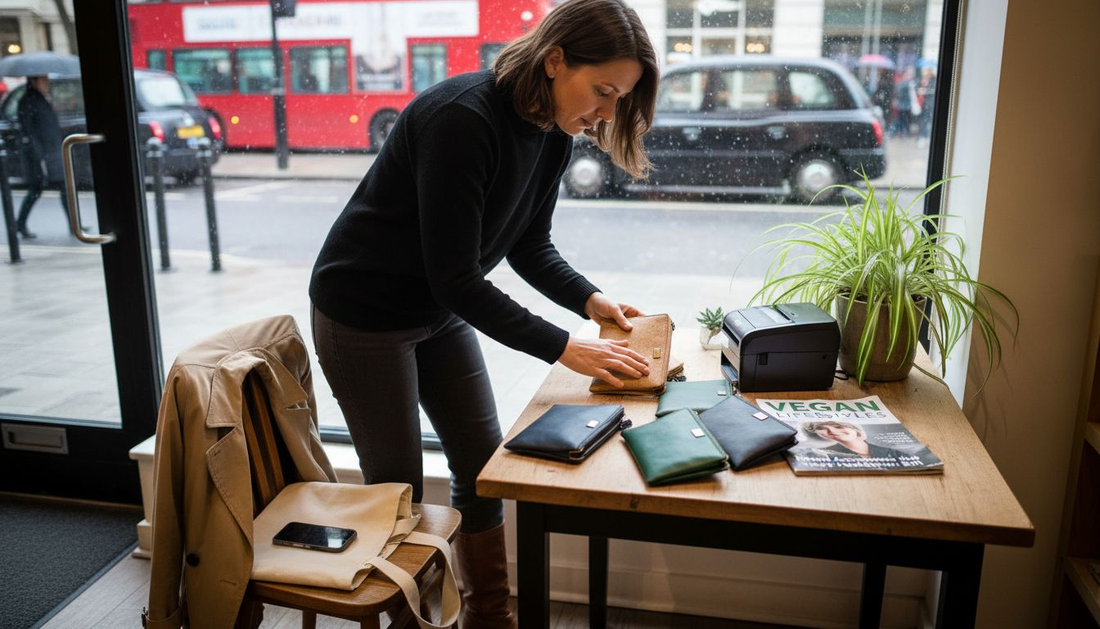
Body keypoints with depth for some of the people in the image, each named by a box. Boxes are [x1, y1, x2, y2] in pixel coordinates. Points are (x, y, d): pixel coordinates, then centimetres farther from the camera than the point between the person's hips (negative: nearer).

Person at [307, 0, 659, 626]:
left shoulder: (554, 131, -5)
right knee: (398, 488, 4)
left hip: (440, 312, 8)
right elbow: (454, 276, -31)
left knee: (484, 466, 11)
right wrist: (562, 347, -29)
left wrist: (591, 299, -12)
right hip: (364, 312, -8)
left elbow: (530, 245, 5)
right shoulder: (462, 118, -31)